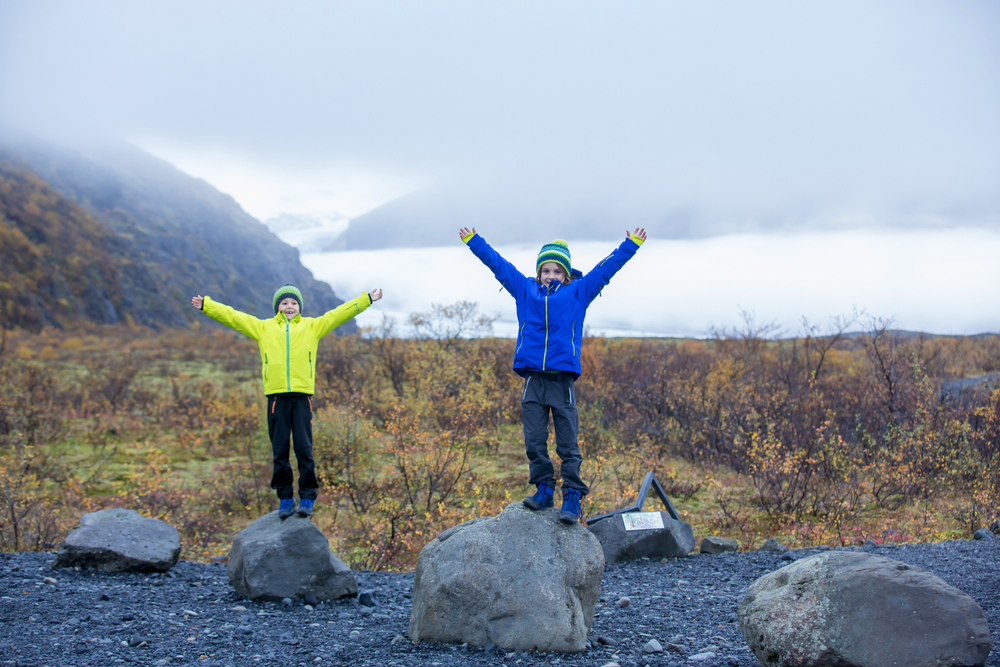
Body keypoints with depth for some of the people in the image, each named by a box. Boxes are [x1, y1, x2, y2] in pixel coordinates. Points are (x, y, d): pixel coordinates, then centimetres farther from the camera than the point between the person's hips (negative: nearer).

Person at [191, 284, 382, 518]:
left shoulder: (312, 326, 15)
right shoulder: (263, 328, 15)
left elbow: (339, 313, 12)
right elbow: (232, 316, 13)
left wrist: (367, 299, 8)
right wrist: (206, 305, 8)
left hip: (302, 396, -1)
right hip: (276, 396, 1)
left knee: (304, 448, -4)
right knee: (280, 450, 3)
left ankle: (307, 498, 3)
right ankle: (285, 498, 11)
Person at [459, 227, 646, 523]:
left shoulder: (578, 292, 9)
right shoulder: (525, 290, 13)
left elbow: (606, 268, 13)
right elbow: (497, 263, 19)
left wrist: (631, 245, 11)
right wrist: (473, 242, 22)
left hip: (563, 379, -2)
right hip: (533, 379, 2)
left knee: (568, 443, -2)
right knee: (534, 441, 4)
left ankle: (573, 497, 1)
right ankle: (544, 488, 15)